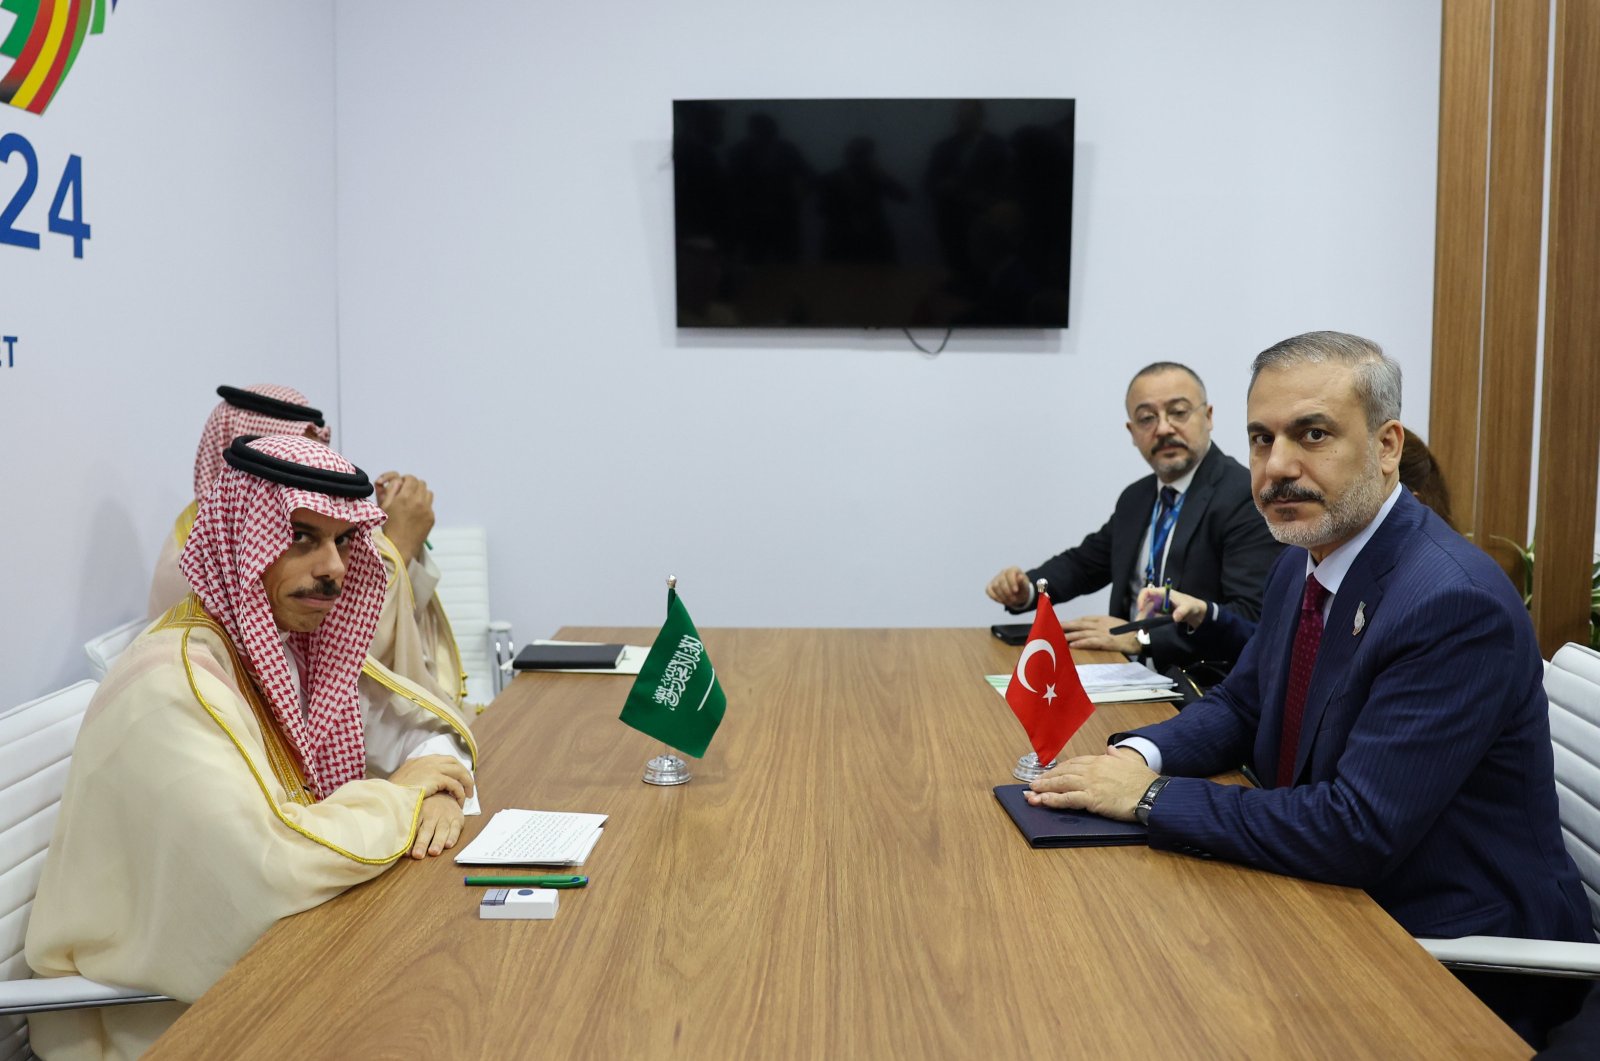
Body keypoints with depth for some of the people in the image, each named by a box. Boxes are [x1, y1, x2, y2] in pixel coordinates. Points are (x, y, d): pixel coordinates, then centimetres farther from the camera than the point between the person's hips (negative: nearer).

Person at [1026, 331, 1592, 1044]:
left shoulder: (1455, 604, -26)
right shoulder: (1301, 565, 2)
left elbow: (1356, 832, -29)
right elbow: (1239, 705, 13)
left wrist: (1152, 796, -22)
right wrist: (1138, 755, -8)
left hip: (1457, 954, -7)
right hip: (1332, 895, 7)